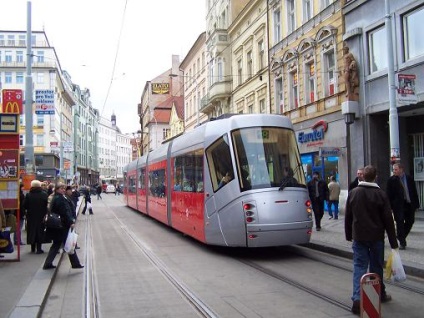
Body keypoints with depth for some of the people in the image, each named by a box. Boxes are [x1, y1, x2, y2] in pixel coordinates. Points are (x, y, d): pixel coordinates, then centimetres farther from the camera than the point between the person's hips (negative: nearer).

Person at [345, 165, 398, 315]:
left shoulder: (353, 193, 0)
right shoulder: (380, 194, -7)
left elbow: (348, 217, 6)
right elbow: (388, 220, -6)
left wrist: (349, 235, 18)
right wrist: (393, 242, -1)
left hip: (359, 237, 1)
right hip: (376, 237, -1)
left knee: (359, 266, 0)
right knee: (376, 266, 14)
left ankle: (357, 298, -14)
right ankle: (380, 294, 29)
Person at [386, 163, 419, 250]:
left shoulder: (409, 179, 4)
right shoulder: (392, 180, -3)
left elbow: (414, 192, 8)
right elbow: (389, 194, -4)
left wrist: (416, 204, 3)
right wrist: (390, 206, -10)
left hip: (410, 204, 4)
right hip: (398, 205, -3)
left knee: (410, 221, 10)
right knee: (400, 222, -4)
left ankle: (401, 237, 32)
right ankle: (402, 242, 4)